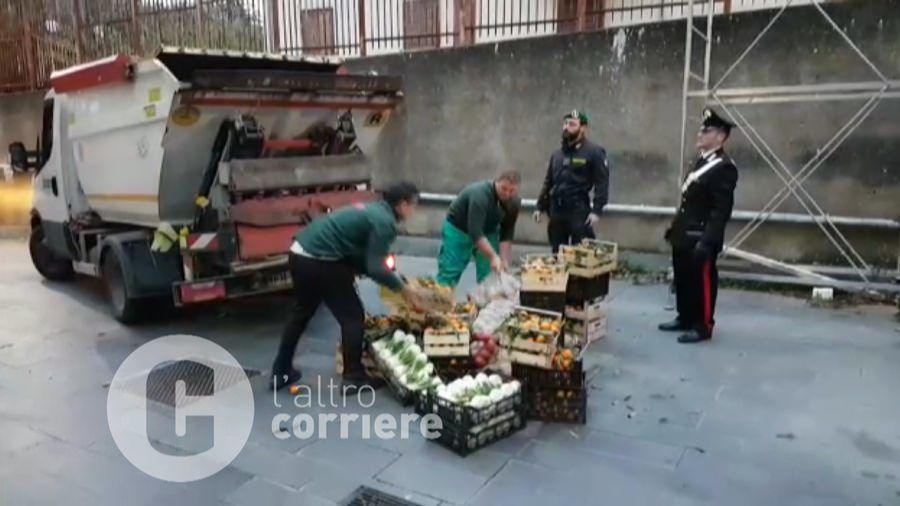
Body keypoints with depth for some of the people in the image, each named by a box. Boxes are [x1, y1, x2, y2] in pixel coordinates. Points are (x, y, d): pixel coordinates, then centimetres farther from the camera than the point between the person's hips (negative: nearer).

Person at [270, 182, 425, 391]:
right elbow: (375, 268, -14)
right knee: (352, 317, 6)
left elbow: (365, 259, 20)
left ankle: (280, 372, 36)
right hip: (320, 261, -10)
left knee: (301, 313, 25)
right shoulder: (384, 222, -11)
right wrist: (403, 288, -2)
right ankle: (354, 377, 16)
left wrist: (393, 280, 19)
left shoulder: (373, 210, 17)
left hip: (300, 254, 10)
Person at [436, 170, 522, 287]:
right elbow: (475, 232, -40)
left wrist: (504, 260, -21)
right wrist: (493, 257, -46)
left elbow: (507, 234, -10)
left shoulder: (514, 203, -16)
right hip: (457, 228, -5)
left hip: (488, 231, 5)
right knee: (449, 274, -5)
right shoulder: (480, 194, -36)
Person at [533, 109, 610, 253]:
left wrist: (597, 210, -17)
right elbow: (548, 182, 20)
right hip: (556, 211, 6)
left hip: (579, 211, -6)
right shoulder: (557, 154, 17)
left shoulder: (594, 152, -4)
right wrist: (540, 207, 15)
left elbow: (602, 183, -9)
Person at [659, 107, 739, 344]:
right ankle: (685, 318, 31)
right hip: (684, 236, 9)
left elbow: (721, 210, -20)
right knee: (683, 279, 17)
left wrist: (707, 241, -25)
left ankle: (703, 326, 13)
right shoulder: (701, 162, 16)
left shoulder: (724, 167, -14)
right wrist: (675, 227, 19)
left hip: (701, 239, -9)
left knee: (702, 281, 1)